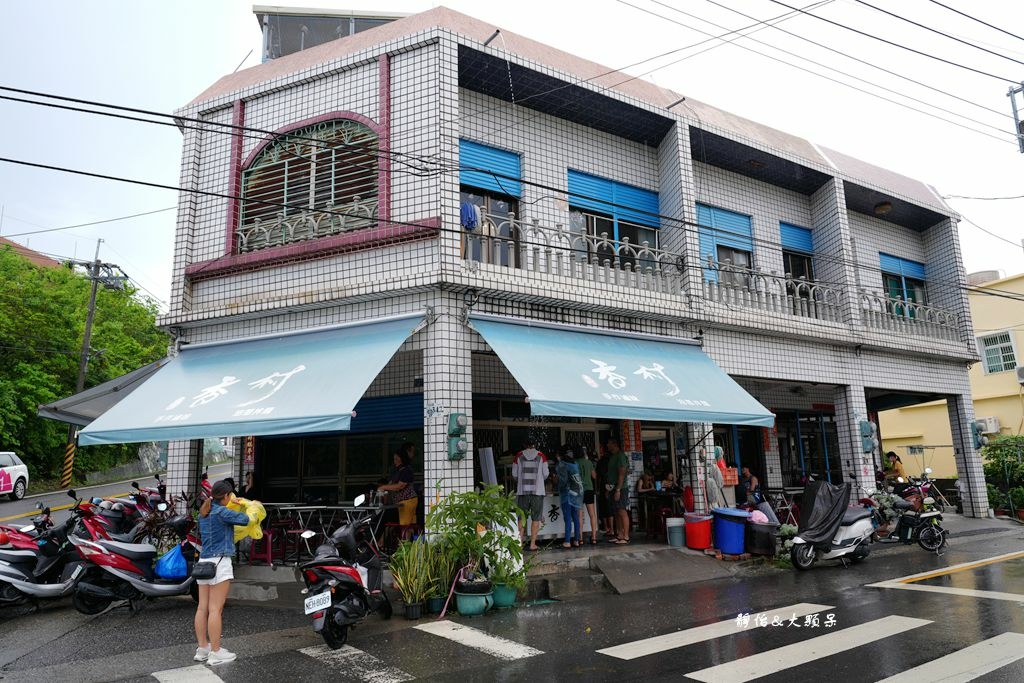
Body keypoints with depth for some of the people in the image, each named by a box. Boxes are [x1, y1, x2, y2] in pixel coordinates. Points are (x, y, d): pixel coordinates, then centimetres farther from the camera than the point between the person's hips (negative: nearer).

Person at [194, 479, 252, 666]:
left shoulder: (204, 512, 13)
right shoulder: (222, 512, -13)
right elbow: (244, 520, -10)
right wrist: (246, 510, 12)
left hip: (204, 562, 9)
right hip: (219, 561, -9)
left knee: (202, 608, 9)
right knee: (215, 609, -5)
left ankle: (202, 649, 16)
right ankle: (215, 653, -1)